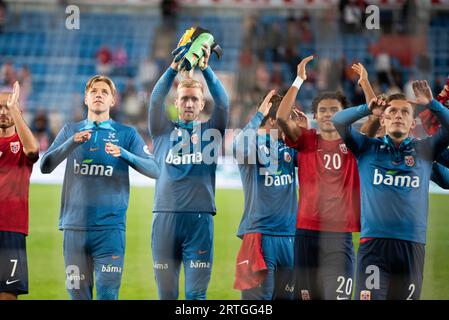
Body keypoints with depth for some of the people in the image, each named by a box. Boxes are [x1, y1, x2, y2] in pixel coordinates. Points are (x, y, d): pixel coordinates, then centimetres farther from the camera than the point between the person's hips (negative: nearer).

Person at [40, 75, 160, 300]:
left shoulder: (126, 134, 7)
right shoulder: (70, 131, 12)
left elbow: (154, 170, -3)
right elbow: (45, 166, 0)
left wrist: (124, 154, -20)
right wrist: (72, 142, -15)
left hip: (110, 226, -2)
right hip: (75, 225, 2)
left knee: (107, 294, -7)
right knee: (78, 294, 4)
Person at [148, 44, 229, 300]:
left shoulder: (210, 132, 12)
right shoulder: (163, 132, 13)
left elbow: (223, 102, -3)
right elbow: (156, 100, -2)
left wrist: (206, 69, -15)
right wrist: (173, 69, -16)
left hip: (200, 217, -1)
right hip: (165, 215, 1)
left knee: (196, 293, -3)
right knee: (166, 293, 3)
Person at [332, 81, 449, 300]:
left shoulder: (424, 150, 13)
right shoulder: (367, 148, 9)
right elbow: (338, 121, -1)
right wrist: (367, 109, -15)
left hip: (412, 244, 2)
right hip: (373, 242, -2)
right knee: (369, 296, -13)